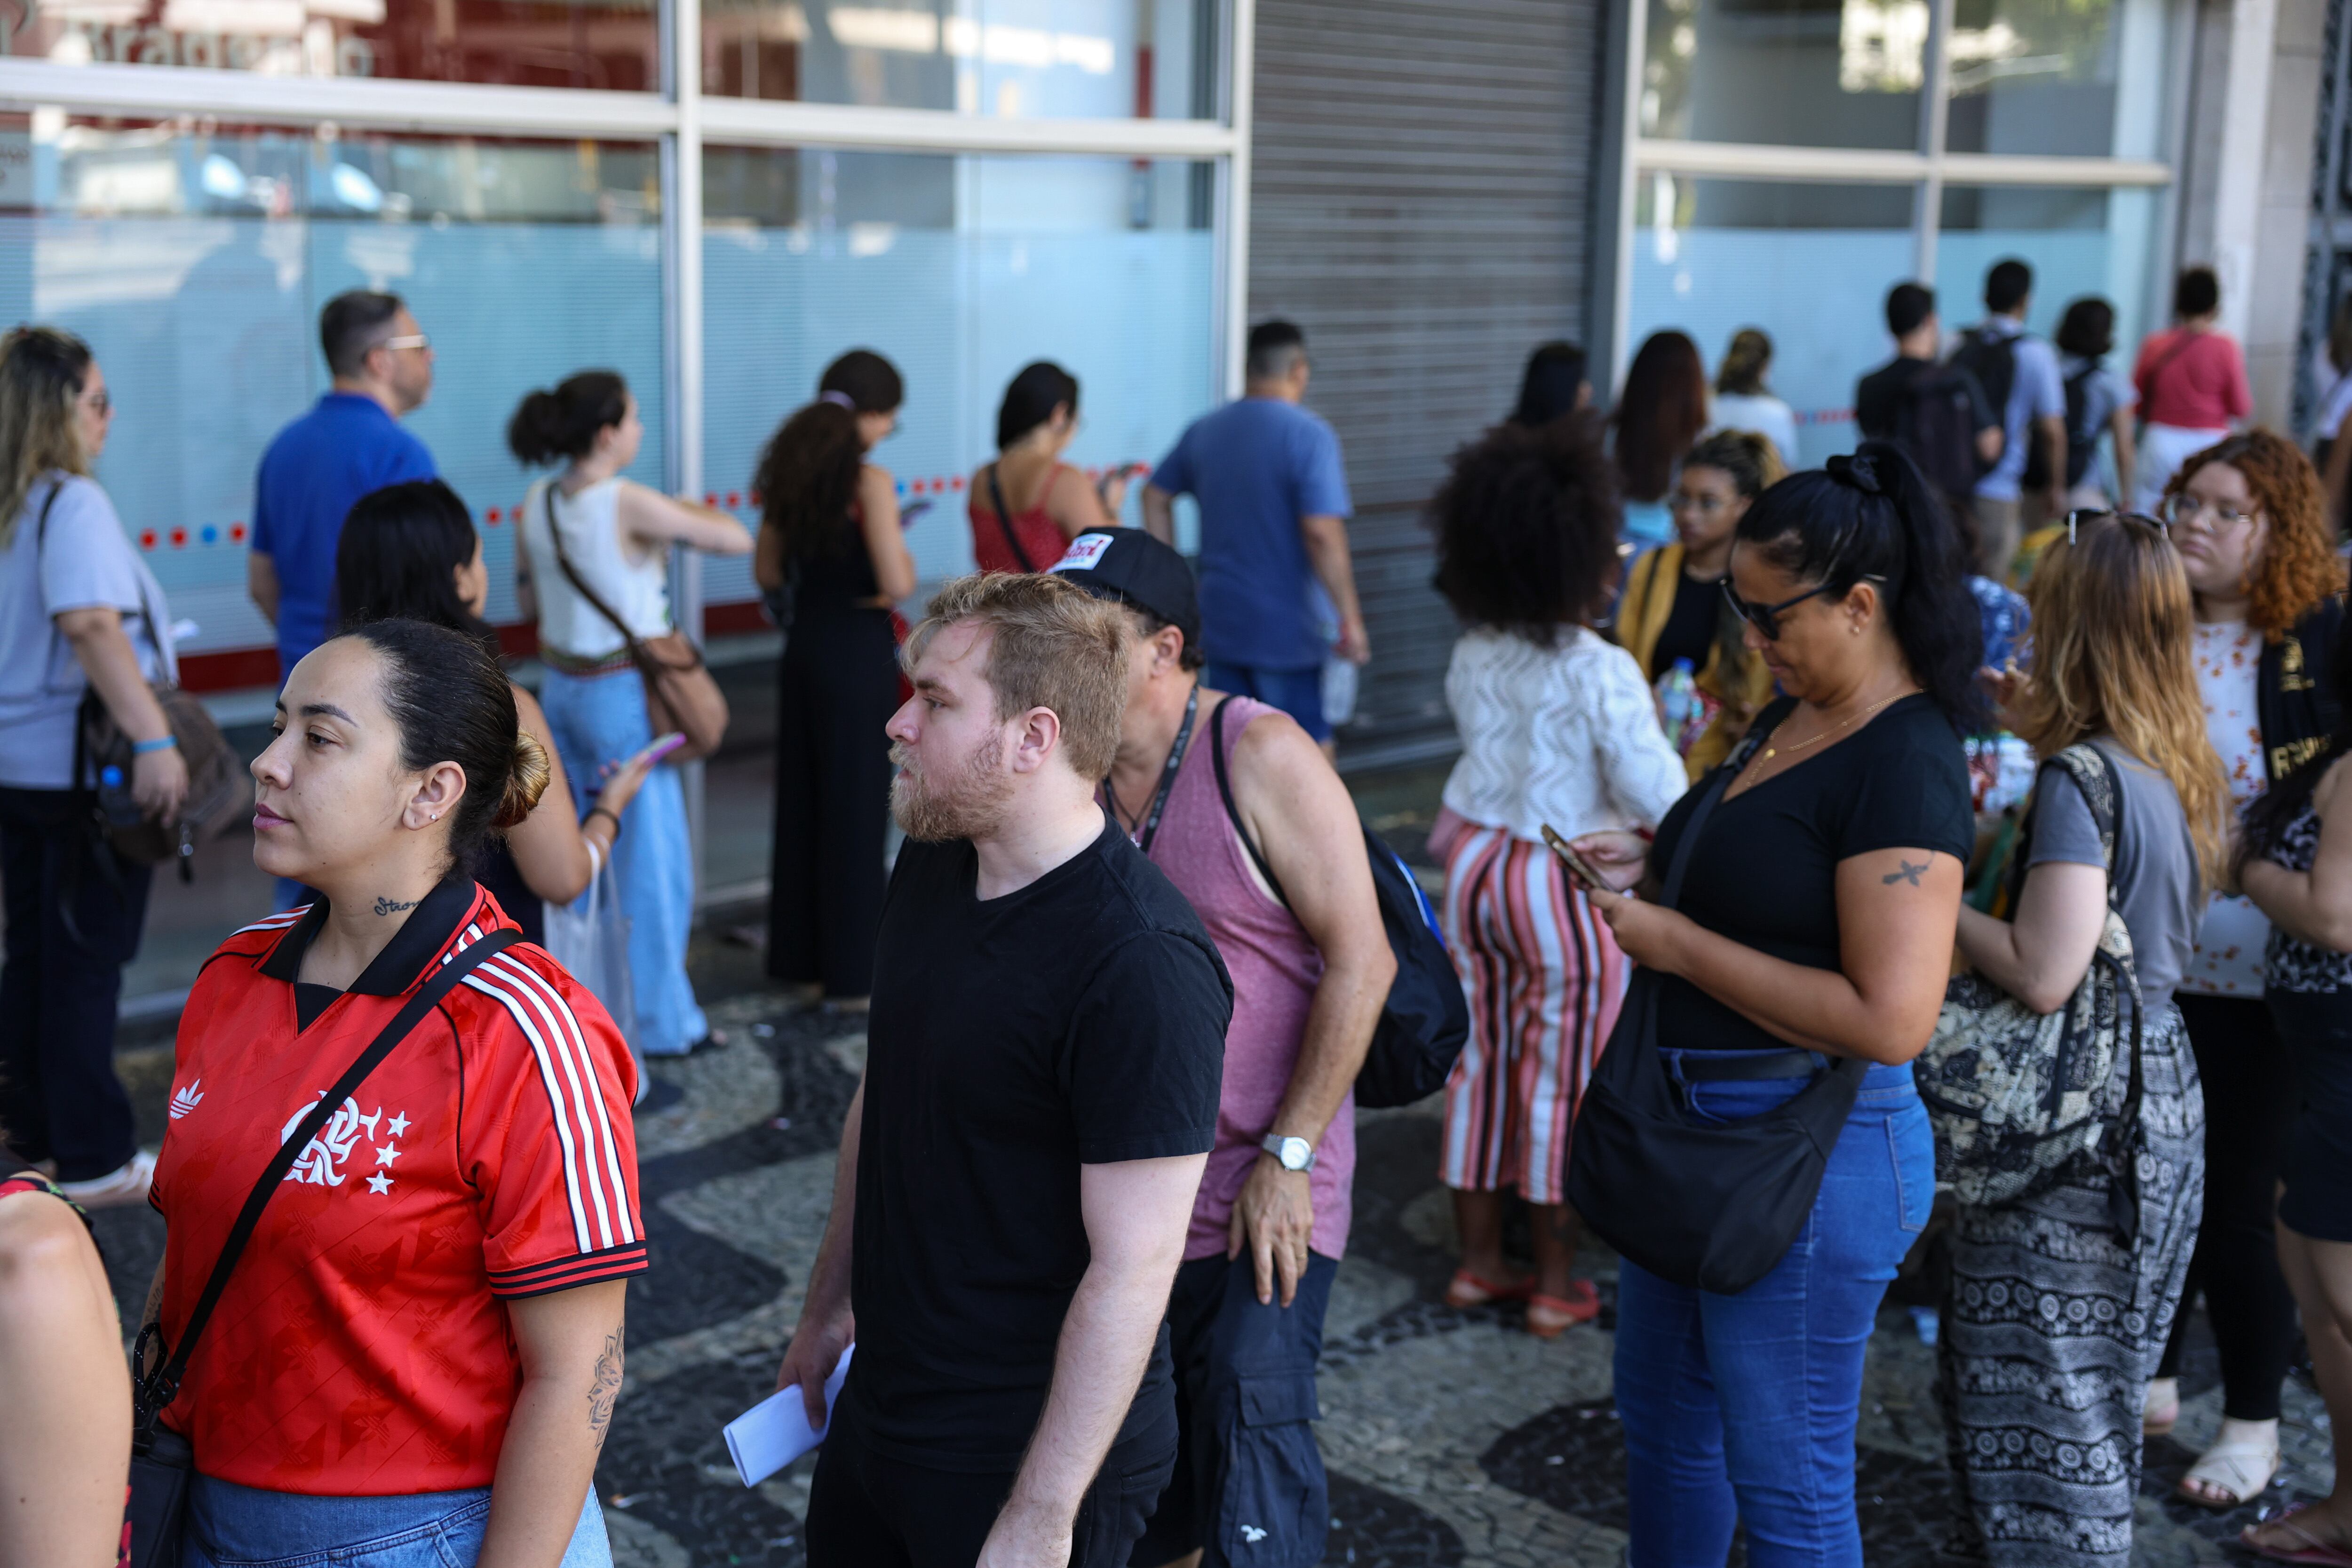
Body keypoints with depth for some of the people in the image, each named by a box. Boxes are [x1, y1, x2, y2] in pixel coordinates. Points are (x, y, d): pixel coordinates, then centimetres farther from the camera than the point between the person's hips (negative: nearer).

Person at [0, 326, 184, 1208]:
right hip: (80, 766, -8)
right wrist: (155, 740, -38)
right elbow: (92, 625, -32)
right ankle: (94, 1164, 9)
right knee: (86, 965, 0)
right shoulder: (73, 504, -17)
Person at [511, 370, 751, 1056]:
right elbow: (737, 540, -14)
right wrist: (689, 513, 6)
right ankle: (657, 1019, 12)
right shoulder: (628, 504, -19)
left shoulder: (538, 503, 1)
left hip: (562, 690, 7)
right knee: (648, 862, 4)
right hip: (623, 696, -7)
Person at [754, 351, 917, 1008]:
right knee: (856, 812, 3)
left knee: (801, 804, 15)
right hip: (860, 653, -7)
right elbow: (897, 585, -19)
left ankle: (800, 960, 24)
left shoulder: (790, 472, 5)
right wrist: (897, 548, 0)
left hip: (804, 647, 7)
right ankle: (852, 972, 12)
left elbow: (770, 572, 10)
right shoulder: (870, 482, -16)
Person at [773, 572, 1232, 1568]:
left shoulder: (1143, 967, -26)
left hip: (1029, 1448, -8)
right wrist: (827, 1309, 19)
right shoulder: (930, 866, 0)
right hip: (879, 1404, 8)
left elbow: (1133, 1269, -25)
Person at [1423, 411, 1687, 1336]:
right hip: (1567, 883, -6)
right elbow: (1657, 794, -18)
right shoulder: (1601, 673, -20)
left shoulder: (1473, 658, -1)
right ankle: (1556, 1285, 16)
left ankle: (1478, 1260, 27)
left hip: (1478, 865, 6)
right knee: (1563, 1079, 5)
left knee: (1483, 1061, 15)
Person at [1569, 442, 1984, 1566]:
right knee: (1662, 1415, 24)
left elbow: (1889, 1018, -28)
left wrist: (1676, 944, -22)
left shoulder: (1905, 763, -21)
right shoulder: (1789, 721, 8)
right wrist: (1654, 857, 5)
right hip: (1698, 1127, 10)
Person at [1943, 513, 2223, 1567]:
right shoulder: (2181, 770, 5)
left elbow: (2043, 975, -25)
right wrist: (2042, 728, 17)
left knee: (2037, 1397, 1)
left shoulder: (2082, 779, -20)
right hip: (2158, 1097, 9)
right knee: (2092, 1390, 18)